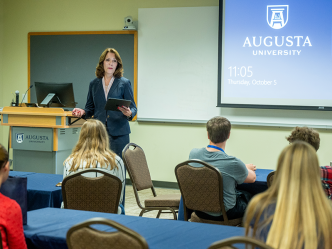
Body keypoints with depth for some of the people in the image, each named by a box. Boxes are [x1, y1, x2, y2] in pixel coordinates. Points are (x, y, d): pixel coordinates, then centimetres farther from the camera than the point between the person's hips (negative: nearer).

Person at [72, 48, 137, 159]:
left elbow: (133, 107, 1)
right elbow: (90, 108, 17)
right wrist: (83, 112, -5)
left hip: (118, 133, -2)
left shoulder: (124, 83, 3)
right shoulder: (94, 84, 12)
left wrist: (129, 113, -21)